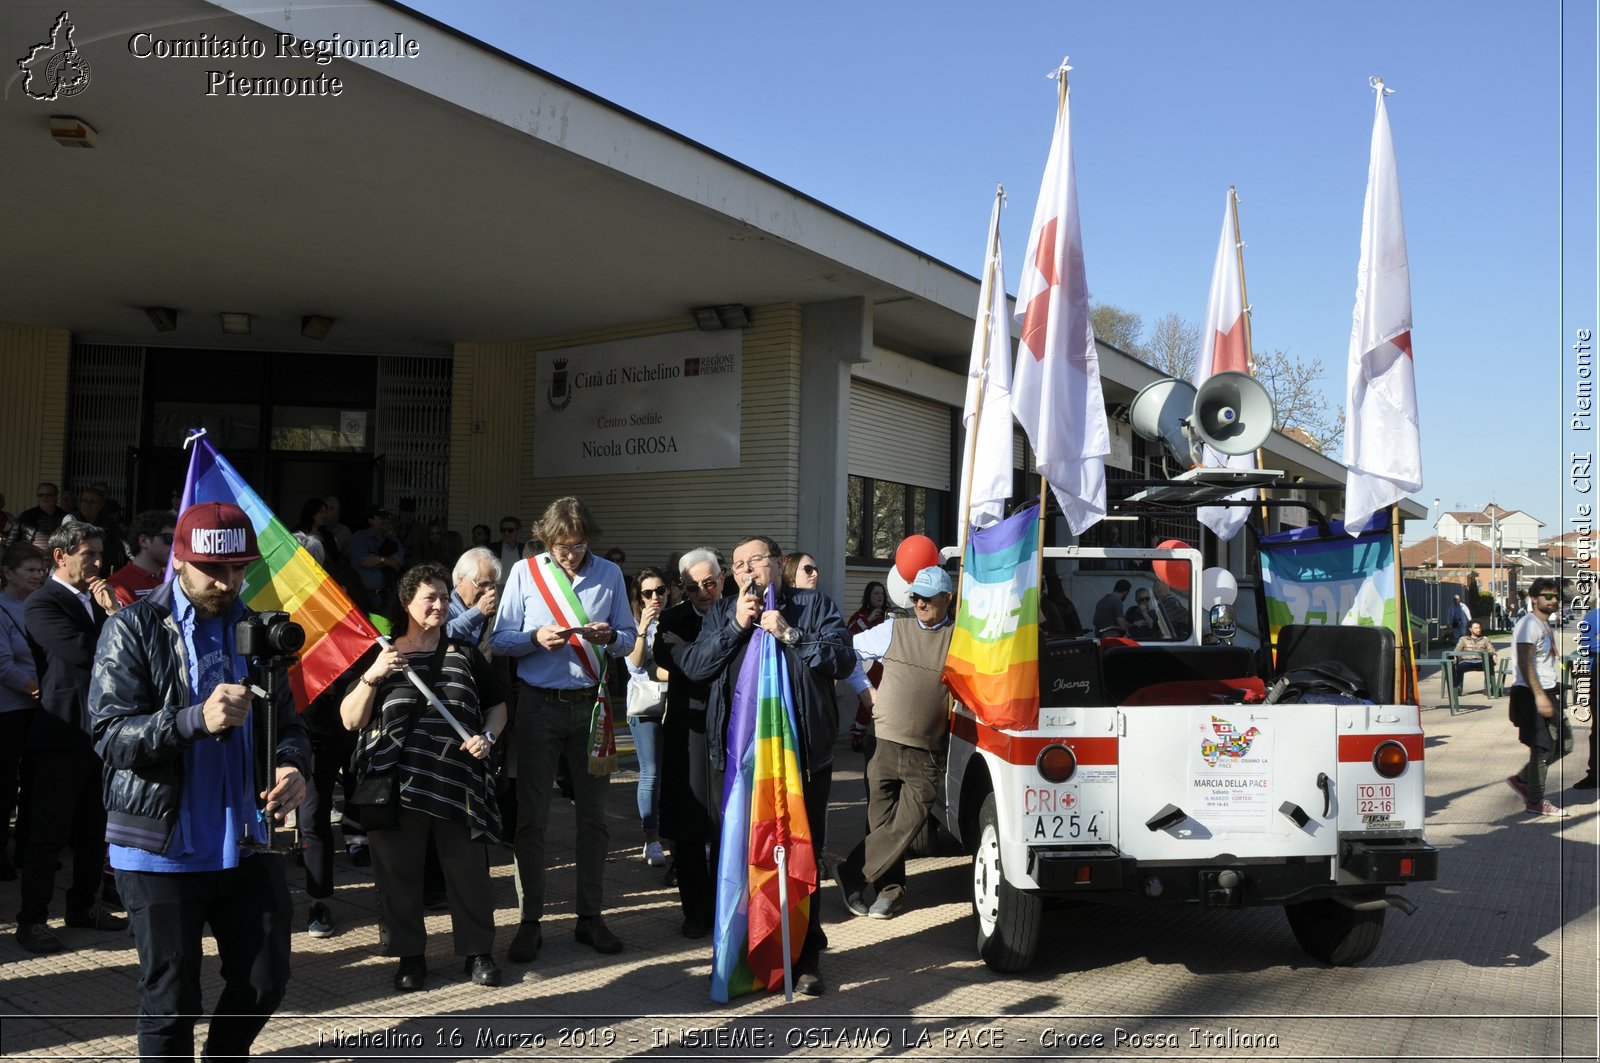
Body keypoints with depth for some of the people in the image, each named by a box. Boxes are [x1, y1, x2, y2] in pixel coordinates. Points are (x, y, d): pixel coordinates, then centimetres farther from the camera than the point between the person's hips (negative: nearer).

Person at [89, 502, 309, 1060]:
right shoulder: (134, 628, -5)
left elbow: (287, 720, 11)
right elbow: (110, 734, -14)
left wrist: (291, 765, -12)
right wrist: (197, 719, -30)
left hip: (248, 842, 4)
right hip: (163, 847, -4)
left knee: (266, 979, 11)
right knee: (170, 999, 6)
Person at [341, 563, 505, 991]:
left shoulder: (465, 653, 11)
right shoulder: (382, 655, 6)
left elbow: (497, 706, 17)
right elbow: (351, 720, 0)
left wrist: (487, 736, -3)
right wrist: (371, 677, -15)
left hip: (458, 785, 1)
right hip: (398, 784, -1)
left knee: (469, 869, 4)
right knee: (399, 873, 4)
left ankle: (478, 951, 19)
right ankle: (410, 955, 20)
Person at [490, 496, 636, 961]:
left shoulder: (609, 574, 6)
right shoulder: (524, 572, 1)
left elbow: (629, 638, 7)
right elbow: (499, 640, 0)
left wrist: (609, 636, -15)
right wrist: (537, 639, -18)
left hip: (591, 705, 2)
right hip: (539, 704, -1)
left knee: (593, 815, 7)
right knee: (531, 816, 1)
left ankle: (590, 917, 18)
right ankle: (530, 922, 11)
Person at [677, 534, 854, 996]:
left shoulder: (816, 606, 7)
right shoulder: (722, 613, 15)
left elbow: (843, 659, -6)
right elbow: (692, 667, 2)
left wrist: (790, 635, -13)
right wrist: (736, 626, -7)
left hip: (802, 754, -2)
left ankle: (806, 958, 14)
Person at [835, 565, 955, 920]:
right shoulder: (894, 629, 8)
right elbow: (847, 650, 16)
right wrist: (866, 689, 8)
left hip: (926, 756, -1)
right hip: (884, 745, 2)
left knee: (906, 825, -7)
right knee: (882, 821, 5)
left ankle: (851, 872, 9)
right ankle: (890, 888, 21)